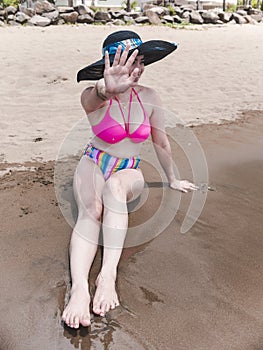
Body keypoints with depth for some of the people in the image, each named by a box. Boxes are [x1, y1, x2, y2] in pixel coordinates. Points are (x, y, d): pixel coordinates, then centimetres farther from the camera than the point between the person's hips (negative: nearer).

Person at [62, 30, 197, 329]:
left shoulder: (149, 97, -2)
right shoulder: (94, 97, -12)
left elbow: (161, 142, 9)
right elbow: (93, 99, -39)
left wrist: (172, 180, 18)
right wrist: (107, 90, -64)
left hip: (129, 172, 1)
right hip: (93, 164, -1)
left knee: (115, 185, -37)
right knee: (90, 210, -34)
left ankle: (108, 274, -47)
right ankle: (79, 287, -48)